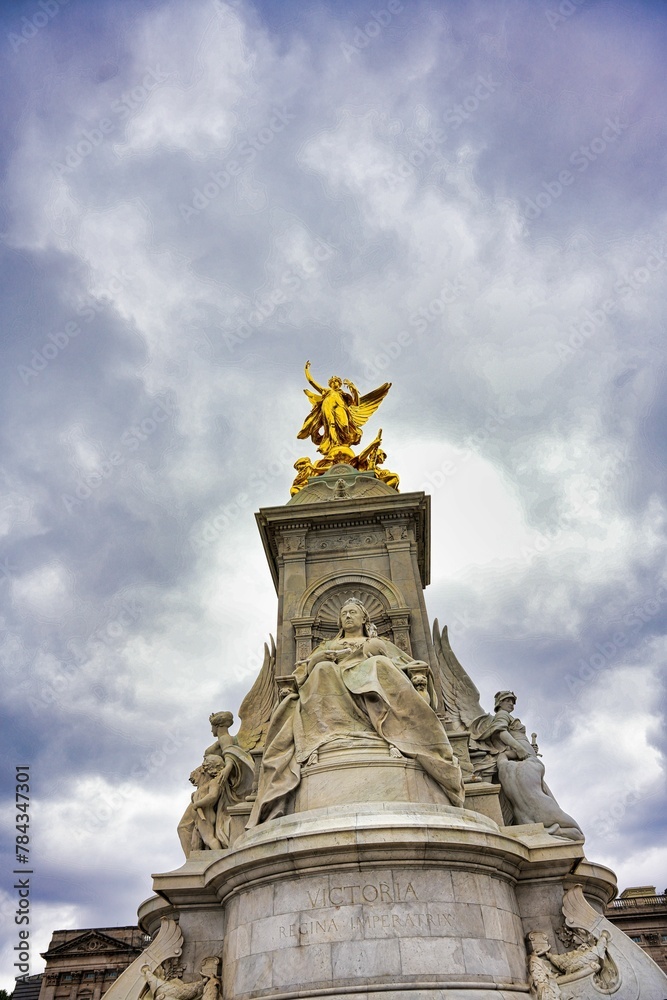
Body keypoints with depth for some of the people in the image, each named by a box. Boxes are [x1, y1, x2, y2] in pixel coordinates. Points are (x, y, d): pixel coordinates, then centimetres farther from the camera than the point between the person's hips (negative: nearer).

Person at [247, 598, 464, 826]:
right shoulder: (330, 644, 36)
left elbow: (405, 664, 22)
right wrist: (325, 656, -1)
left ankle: (393, 737, -48)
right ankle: (318, 740, -47)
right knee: (323, 670, -31)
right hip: (334, 686, 1)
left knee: (380, 665, -32)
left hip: (374, 686, -1)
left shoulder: (379, 643, 33)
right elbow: (307, 665, 20)